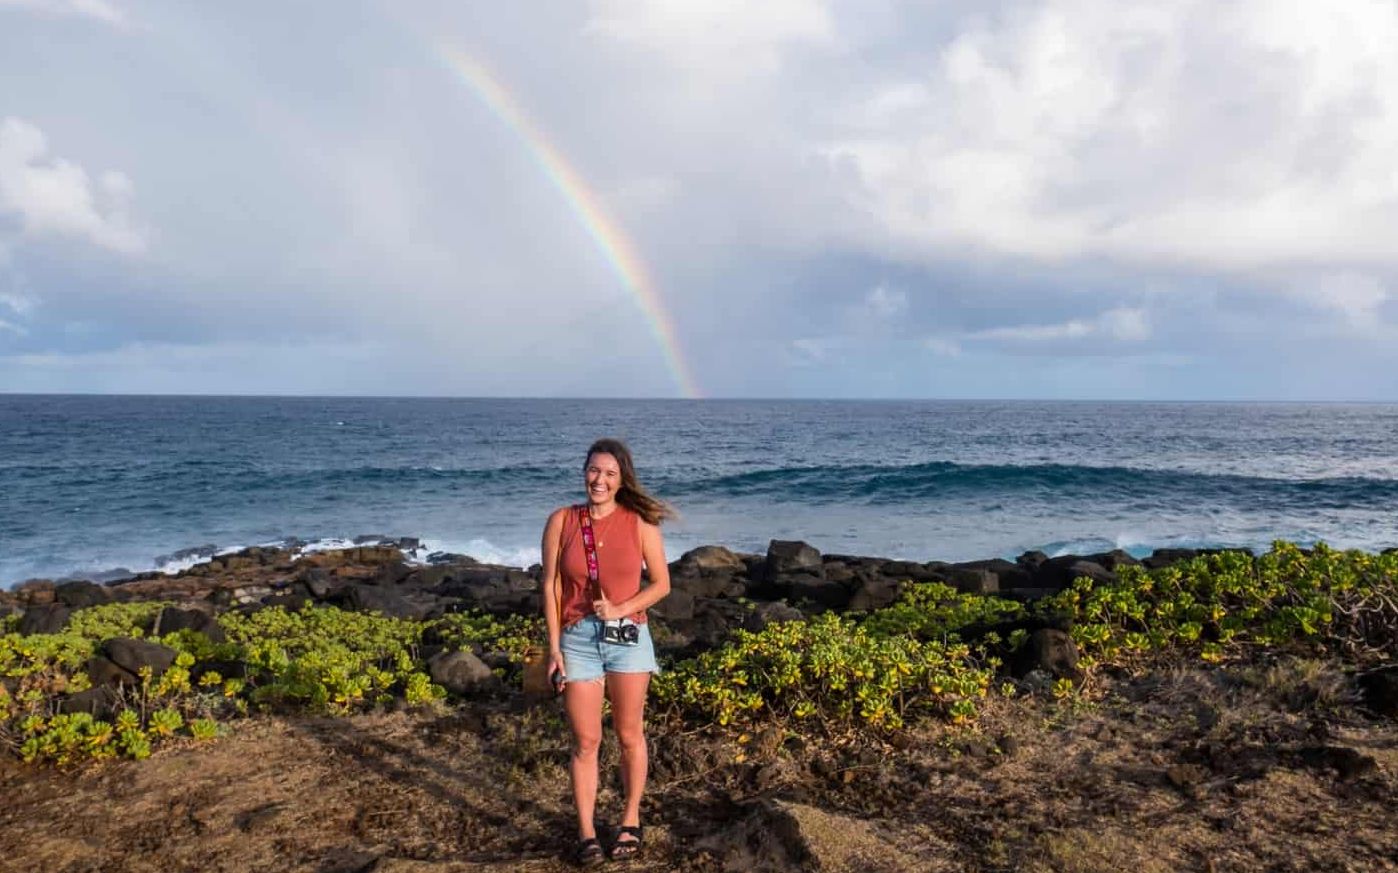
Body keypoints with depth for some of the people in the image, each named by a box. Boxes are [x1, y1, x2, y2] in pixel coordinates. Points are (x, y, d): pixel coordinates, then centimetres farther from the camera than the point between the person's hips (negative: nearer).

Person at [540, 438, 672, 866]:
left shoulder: (640, 523, -4)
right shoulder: (561, 521, -2)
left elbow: (661, 583, 1)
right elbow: (551, 586, -1)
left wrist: (620, 610, -13)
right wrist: (554, 648, -4)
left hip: (628, 637, 0)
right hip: (578, 639, 0)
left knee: (629, 736, 11)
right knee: (585, 742, 6)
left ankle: (631, 822, 29)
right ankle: (586, 834, 18)